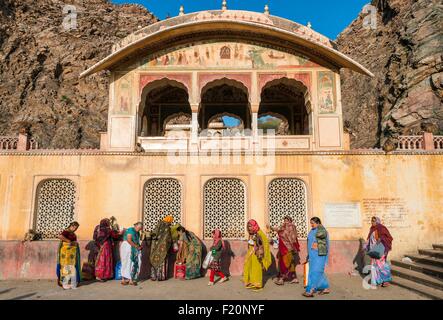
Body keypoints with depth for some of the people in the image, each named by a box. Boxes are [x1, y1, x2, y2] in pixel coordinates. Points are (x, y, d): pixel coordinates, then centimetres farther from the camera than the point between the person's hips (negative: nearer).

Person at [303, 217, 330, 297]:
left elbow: (320, 234, -34)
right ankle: (326, 288, 25)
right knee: (317, 272, 12)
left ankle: (310, 291, -13)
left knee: (316, 272, -12)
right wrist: (308, 255, 20)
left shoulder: (323, 230, -9)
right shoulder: (312, 231, 15)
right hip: (313, 255, 9)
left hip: (320, 255, -9)